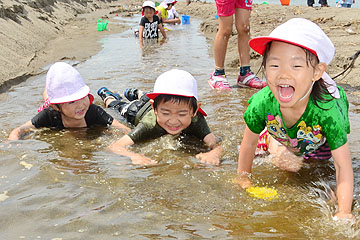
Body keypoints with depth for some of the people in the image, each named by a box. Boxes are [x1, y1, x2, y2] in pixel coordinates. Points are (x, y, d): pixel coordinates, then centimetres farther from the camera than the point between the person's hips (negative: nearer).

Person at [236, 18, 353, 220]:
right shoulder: (262, 103, -40)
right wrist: (243, 181, -15)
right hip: (281, 134, 1)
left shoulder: (328, 110, -47)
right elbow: (248, 144, -20)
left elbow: (343, 166, -40)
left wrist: (344, 212, -47)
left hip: (320, 137, -1)